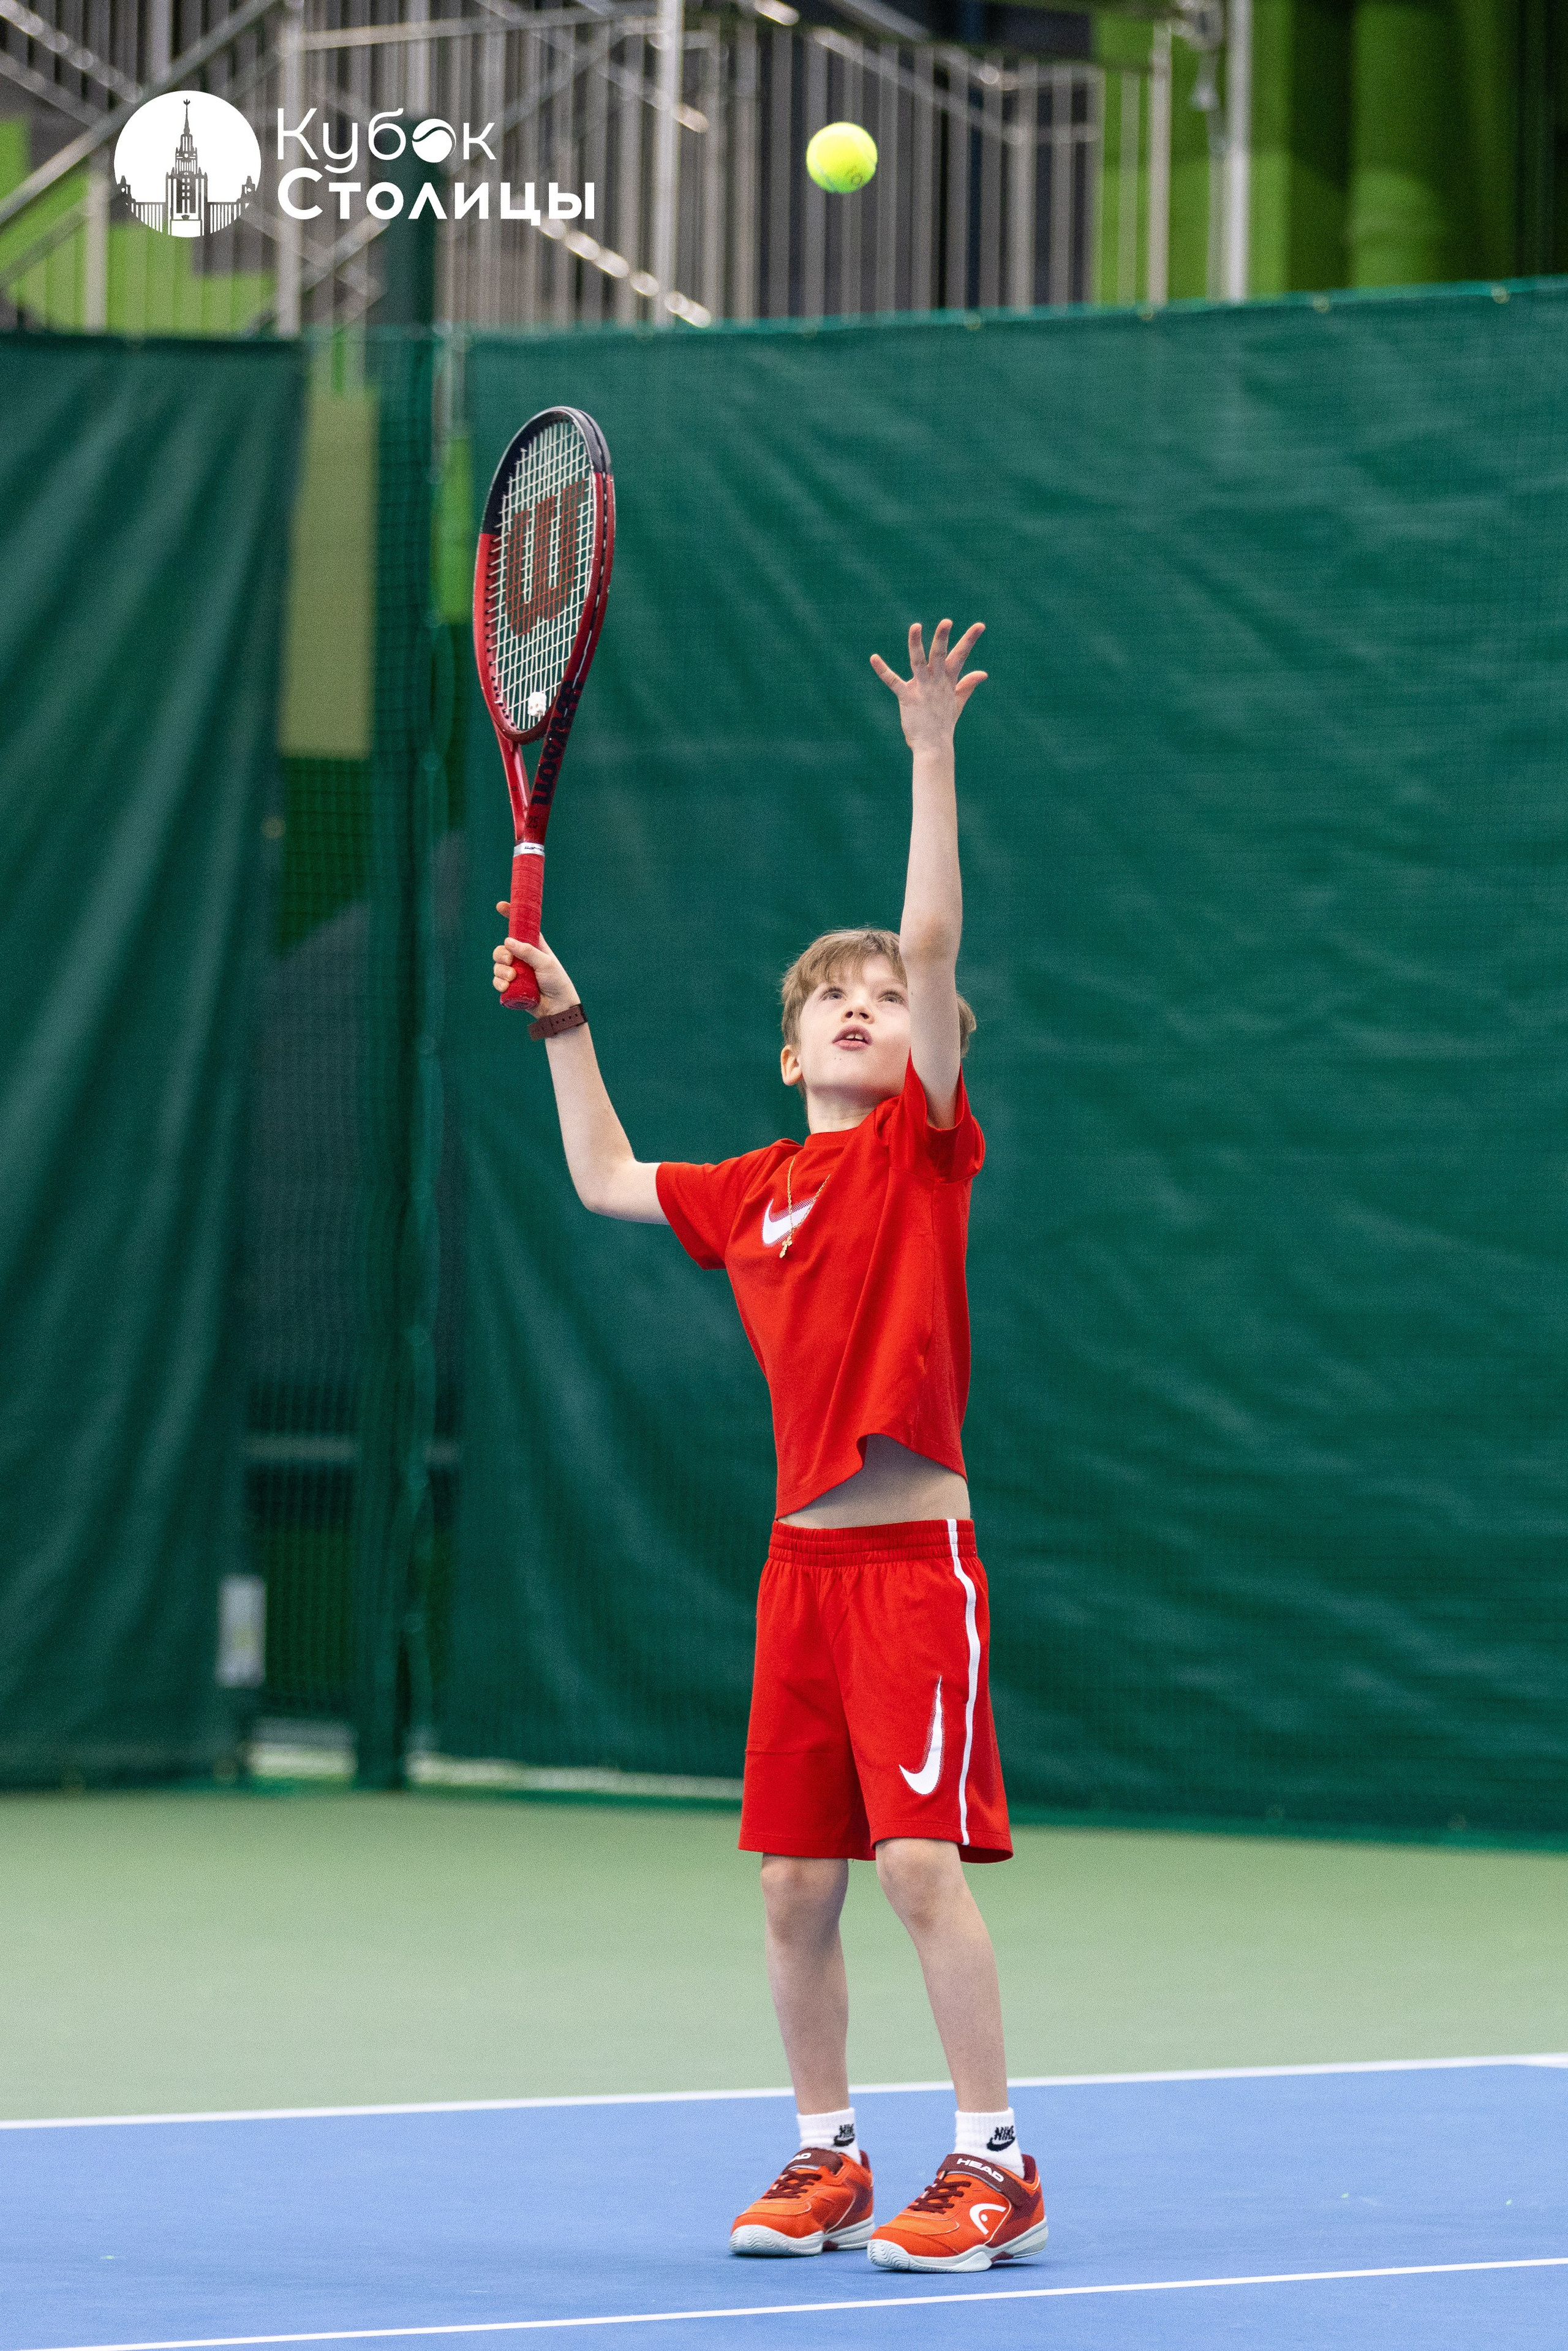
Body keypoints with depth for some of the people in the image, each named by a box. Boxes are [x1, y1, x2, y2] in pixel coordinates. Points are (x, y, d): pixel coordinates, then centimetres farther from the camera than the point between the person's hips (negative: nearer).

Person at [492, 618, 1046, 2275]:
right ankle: (825, 2158, 21)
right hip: (803, 1560, 6)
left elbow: (933, 939, -12)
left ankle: (993, 2165, -4)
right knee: (794, 1886, 8)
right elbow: (606, 1182, 32)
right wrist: (566, 1027, 27)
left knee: (924, 1863, -12)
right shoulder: (751, 1193, 14)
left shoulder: (925, 1147, -1)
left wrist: (928, 753, -16)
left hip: (913, 1551, -6)